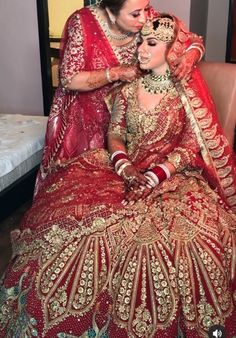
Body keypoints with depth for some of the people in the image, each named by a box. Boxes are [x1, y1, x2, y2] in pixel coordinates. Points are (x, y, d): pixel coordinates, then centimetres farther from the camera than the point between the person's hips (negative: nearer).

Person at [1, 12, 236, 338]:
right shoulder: (127, 88, 9)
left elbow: (191, 146, -6)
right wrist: (124, 166, -13)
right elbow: (114, 134, 7)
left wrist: (156, 174, -20)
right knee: (73, 211, -19)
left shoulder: (188, 92, -1)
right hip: (126, 168, 3)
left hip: (173, 175, -3)